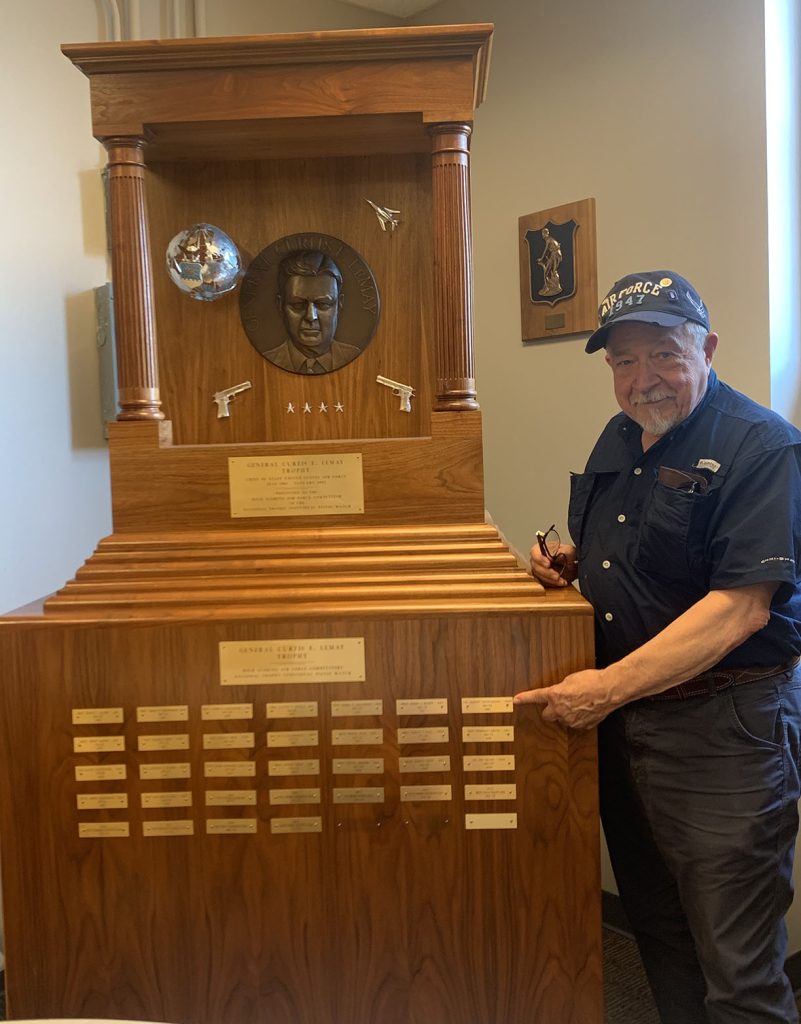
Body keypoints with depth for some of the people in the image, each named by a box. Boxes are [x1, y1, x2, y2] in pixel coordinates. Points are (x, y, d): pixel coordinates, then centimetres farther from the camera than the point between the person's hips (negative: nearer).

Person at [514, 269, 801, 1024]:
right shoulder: (619, 439, 10)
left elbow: (740, 607, -23)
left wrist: (611, 687, -26)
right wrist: (570, 561, 3)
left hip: (721, 727, -7)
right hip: (621, 717, 8)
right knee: (655, 925, 22)